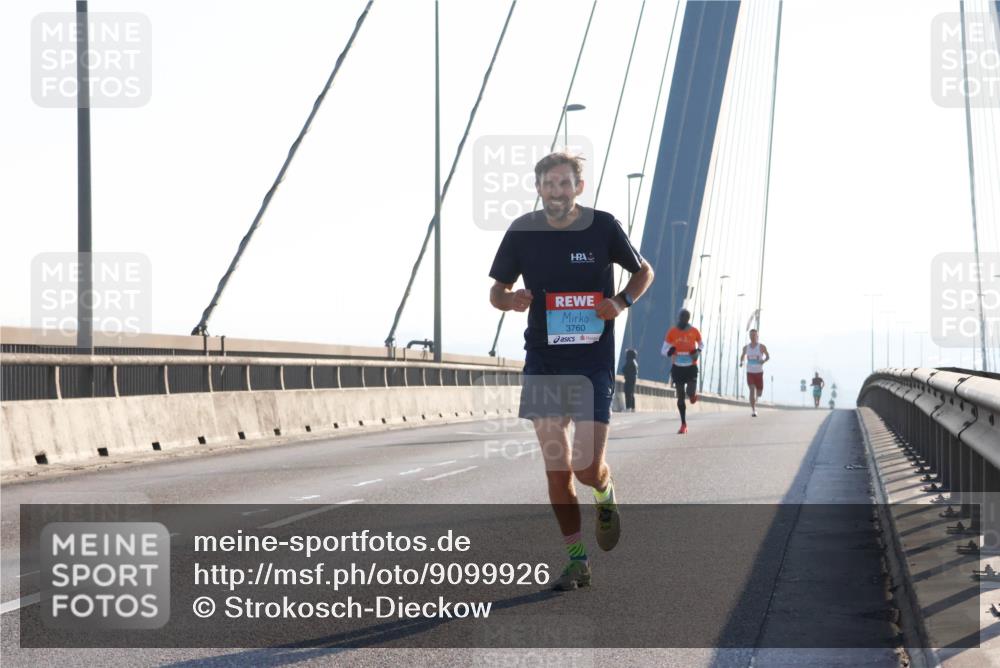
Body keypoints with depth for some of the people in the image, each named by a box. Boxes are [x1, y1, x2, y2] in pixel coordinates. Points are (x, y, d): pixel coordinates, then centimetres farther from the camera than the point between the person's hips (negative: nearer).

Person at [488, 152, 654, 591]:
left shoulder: (603, 227, -4)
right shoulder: (523, 231, 0)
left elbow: (644, 271, 11)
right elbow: (496, 292, 10)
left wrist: (622, 301, -8)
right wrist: (511, 300, -14)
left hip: (593, 362, -2)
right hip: (542, 364, 2)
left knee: (587, 467, -9)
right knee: (556, 470, 2)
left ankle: (605, 496, 28)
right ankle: (577, 562, 15)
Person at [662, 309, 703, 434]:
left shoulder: (694, 332, -2)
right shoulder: (672, 332, -1)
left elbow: (701, 344, 17)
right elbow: (663, 350, 3)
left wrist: (698, 352, -5)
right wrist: (669, 351, -20)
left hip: (691, 367, -1)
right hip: (677, 367, 1)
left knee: (690, 393, -17)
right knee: (680, 396, 2)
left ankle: (693, 394, 23)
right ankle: (683, 424, 11)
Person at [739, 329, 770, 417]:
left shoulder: (761, 346, -7)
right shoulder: (746, 347, 1)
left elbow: (768, 356, 4)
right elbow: (742, 355, 20)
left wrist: (763, 361, -19)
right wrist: (741, 362, -1)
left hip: (759, 372, 0)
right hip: (750, 372, 0)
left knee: (759, 393, 10)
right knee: (752, 390, -18)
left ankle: (755, 398, 48)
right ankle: (753, 410, -18)